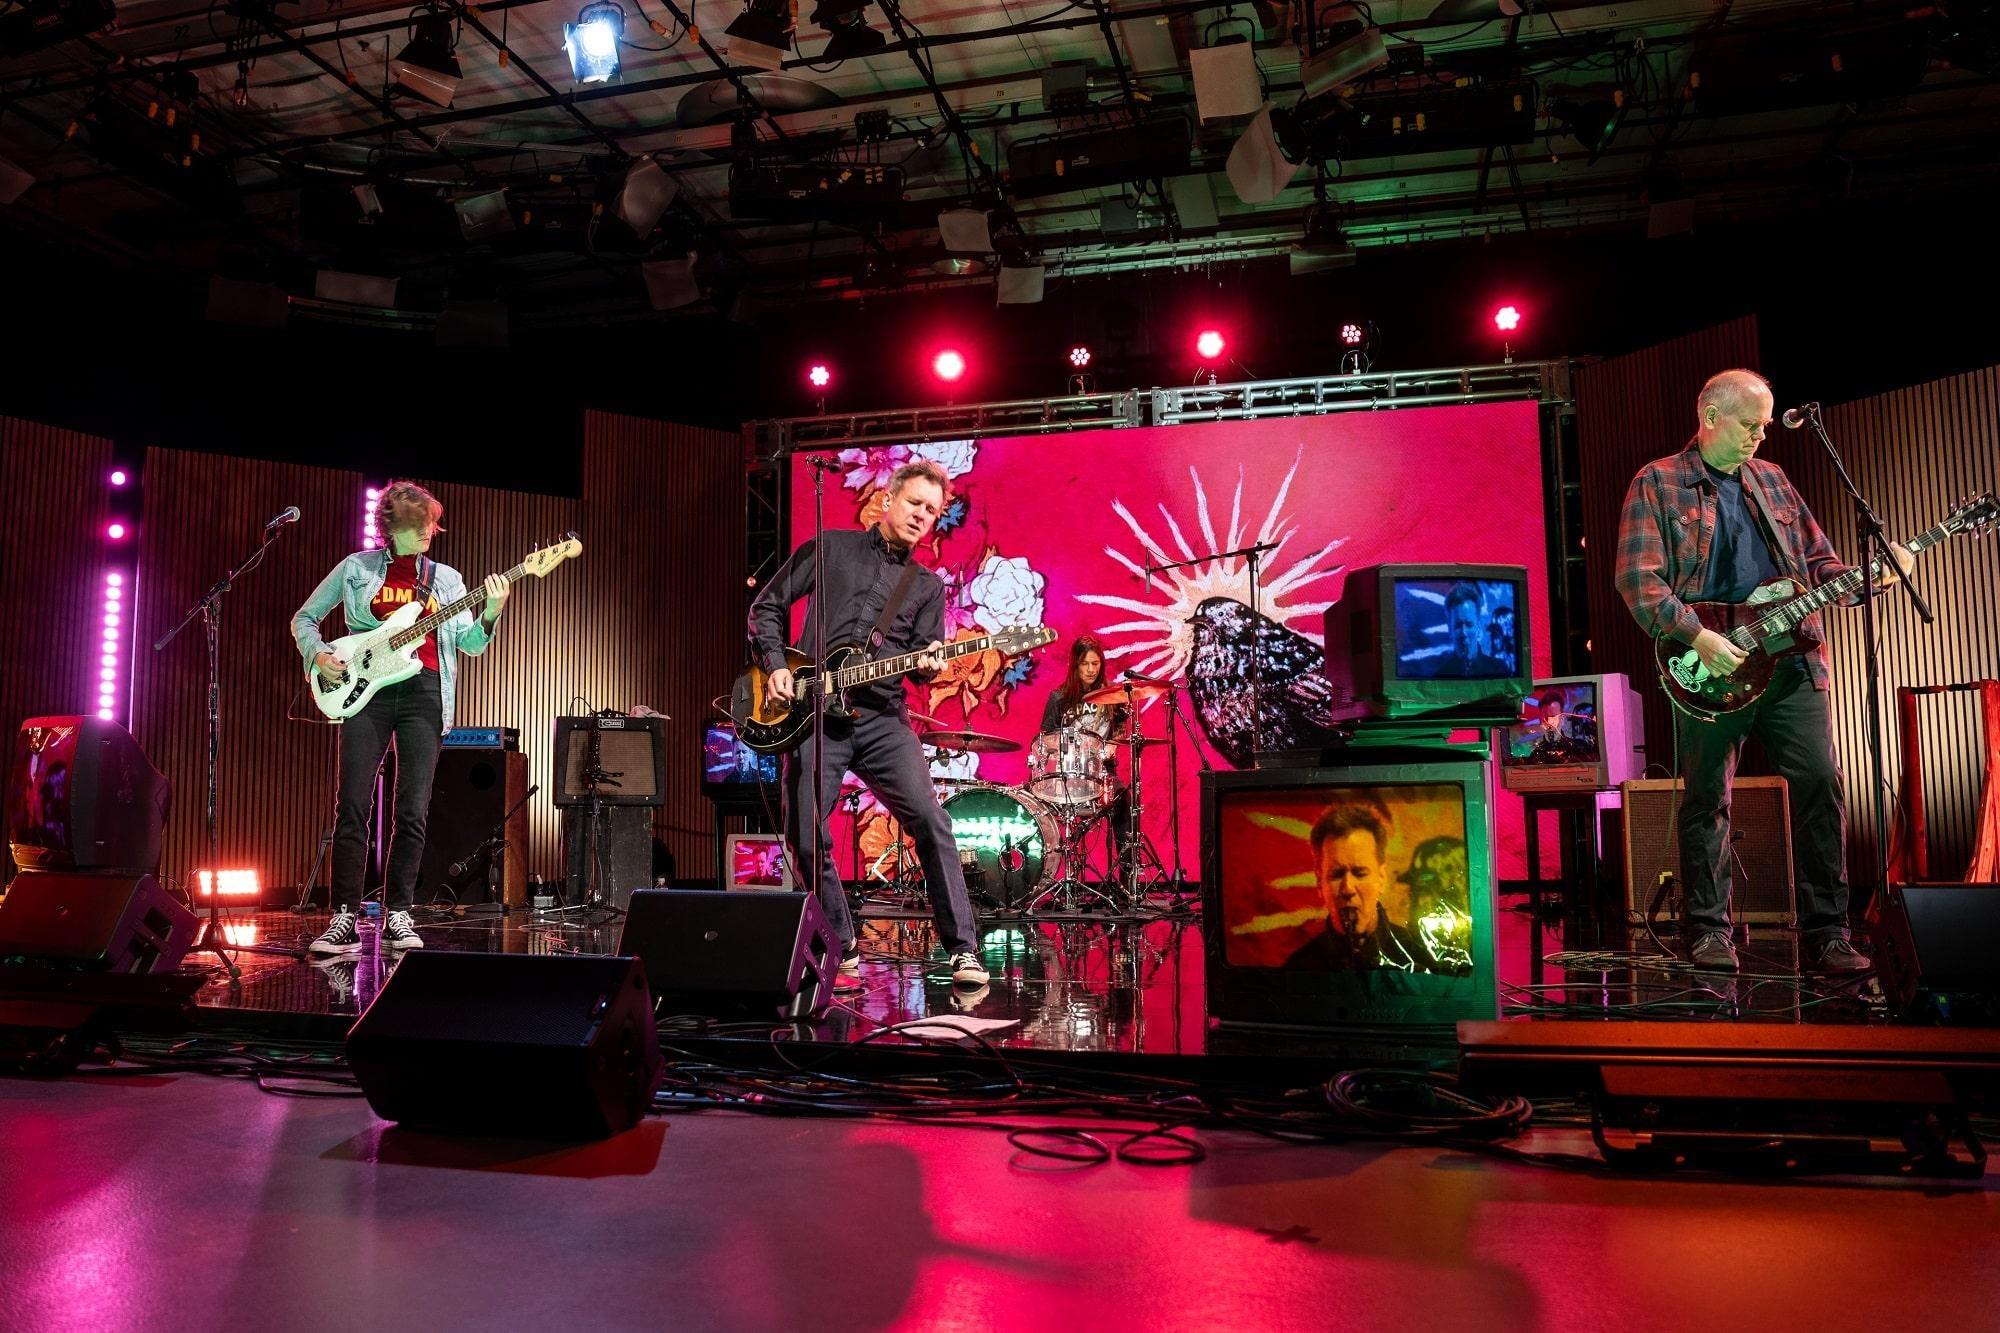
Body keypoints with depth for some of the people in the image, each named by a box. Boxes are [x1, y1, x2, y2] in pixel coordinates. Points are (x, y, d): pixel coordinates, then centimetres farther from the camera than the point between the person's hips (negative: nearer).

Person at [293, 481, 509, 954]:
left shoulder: (445, 578, 14)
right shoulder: (356, 568, 10)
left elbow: (470, 644, 7)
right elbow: (303, 618, 16)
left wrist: (490, 615, -12)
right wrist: (318, 654, -3)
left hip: (423, 691, 1)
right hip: (366, 688, -1)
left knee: (413, 812, -2)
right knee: (352, 806, -7)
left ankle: (397, 915, 7)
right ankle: (345, 918, -1)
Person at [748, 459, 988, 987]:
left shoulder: (927, 587, 16)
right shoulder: (829, 549, 10)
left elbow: (926, 654, 11)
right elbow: (767, 607, 12)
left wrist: (928, 665, -13)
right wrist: (776, 666, -1)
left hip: (882, 718, 1)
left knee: (929, 821, -16)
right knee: (806, 839, -2)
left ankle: (963, 950, -11)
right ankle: (843, 950, 15)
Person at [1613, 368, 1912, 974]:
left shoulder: (1772, 480, 18)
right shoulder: (1657, 484, 1)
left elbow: (1818, 560, 19)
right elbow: (1638, 578, -9)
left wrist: (1869, 576, -1)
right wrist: (1699, 637, -18)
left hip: (1791, 661, 5)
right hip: (1708, 667, -4)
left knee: (1822, 784, -3)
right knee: (1706, 799, 3)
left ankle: (1826, 933, 5)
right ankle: (1709, 932, 13)